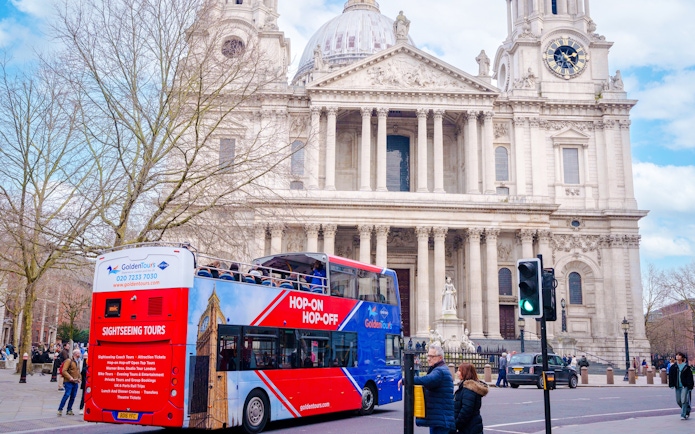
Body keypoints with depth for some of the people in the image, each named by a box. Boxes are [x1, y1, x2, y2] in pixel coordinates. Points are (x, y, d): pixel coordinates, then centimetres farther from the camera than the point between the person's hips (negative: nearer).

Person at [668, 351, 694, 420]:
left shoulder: (686, 367, -6)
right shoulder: (673, 367, 4)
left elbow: (690, 377, -5)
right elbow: (670, 376, 5)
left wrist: (690, 386, -8)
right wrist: (671, 385, -1)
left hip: (685, 386, -4)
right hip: (677, 386, 4)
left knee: (684, 400, -10)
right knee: (678, 401, 10)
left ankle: (683, 415, -1)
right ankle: (687, 411, 32)